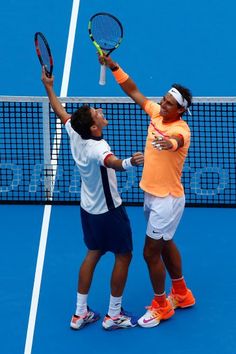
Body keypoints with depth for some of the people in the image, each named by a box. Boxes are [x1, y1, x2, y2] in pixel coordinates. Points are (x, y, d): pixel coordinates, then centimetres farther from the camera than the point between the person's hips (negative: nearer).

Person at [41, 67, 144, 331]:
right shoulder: (98, 148, -35)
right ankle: (113, 315, 18)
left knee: (93, 254, 19)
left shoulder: (75, 134, -13)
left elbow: (61, 112, 6)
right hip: (109, 211, -8)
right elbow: (111, 162, -59)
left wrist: (49, 87, 17)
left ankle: (80, 313, 25)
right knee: (123, 256, 9)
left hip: (89, 208, 8)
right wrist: (129, 162, -79)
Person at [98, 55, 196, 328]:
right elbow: (133, 91, 3)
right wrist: (113, 66, -7)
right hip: (151, 195, 9)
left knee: (151, 253, -1)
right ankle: (181, 294, 42)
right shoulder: (156, 113, -4)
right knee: (165, 244, 24)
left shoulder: (181, 129, -27)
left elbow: (176, 140, -51)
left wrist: (168, 143, -74)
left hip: (167, 200, -9)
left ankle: (161, 306, 19)